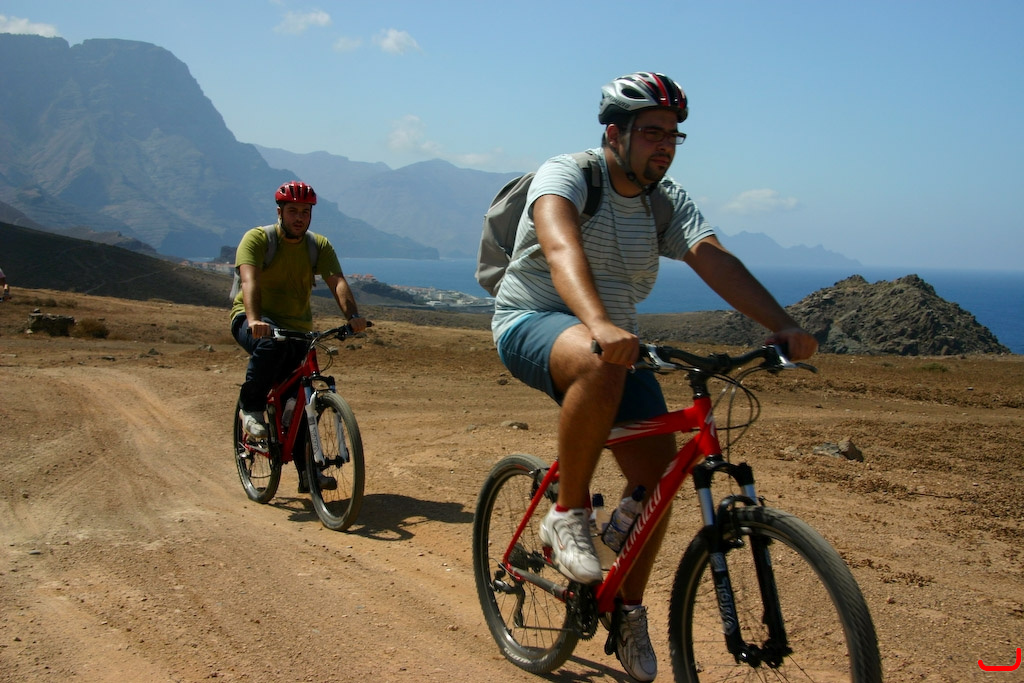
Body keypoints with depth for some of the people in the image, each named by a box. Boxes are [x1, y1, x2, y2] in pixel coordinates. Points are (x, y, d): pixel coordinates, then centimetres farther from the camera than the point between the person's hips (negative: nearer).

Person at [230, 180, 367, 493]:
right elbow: (250, 280, -27)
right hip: (254, 321, -4)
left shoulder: (320, 245, -1)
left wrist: (352, 315, -37)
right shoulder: (257, 239, -12)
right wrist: (254, 320, -46)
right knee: (271, 343, -38)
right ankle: (250, 408, -17)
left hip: (297, 328, 4)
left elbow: (337, 281, -17)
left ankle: (308, 472, 8)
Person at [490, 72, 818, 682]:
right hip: (533, 324, -6)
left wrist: (783, 325, -30)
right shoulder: (565, 175, -16)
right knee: (600, 364, -41)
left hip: (617, 339, 6)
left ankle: (630, 613, 15)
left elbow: (715, 259, -14)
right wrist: (598, 325, -56)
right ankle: (568, 516, -22)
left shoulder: (669, 200, 2)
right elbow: (561, 247, -37)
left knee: (658, 472, -5)